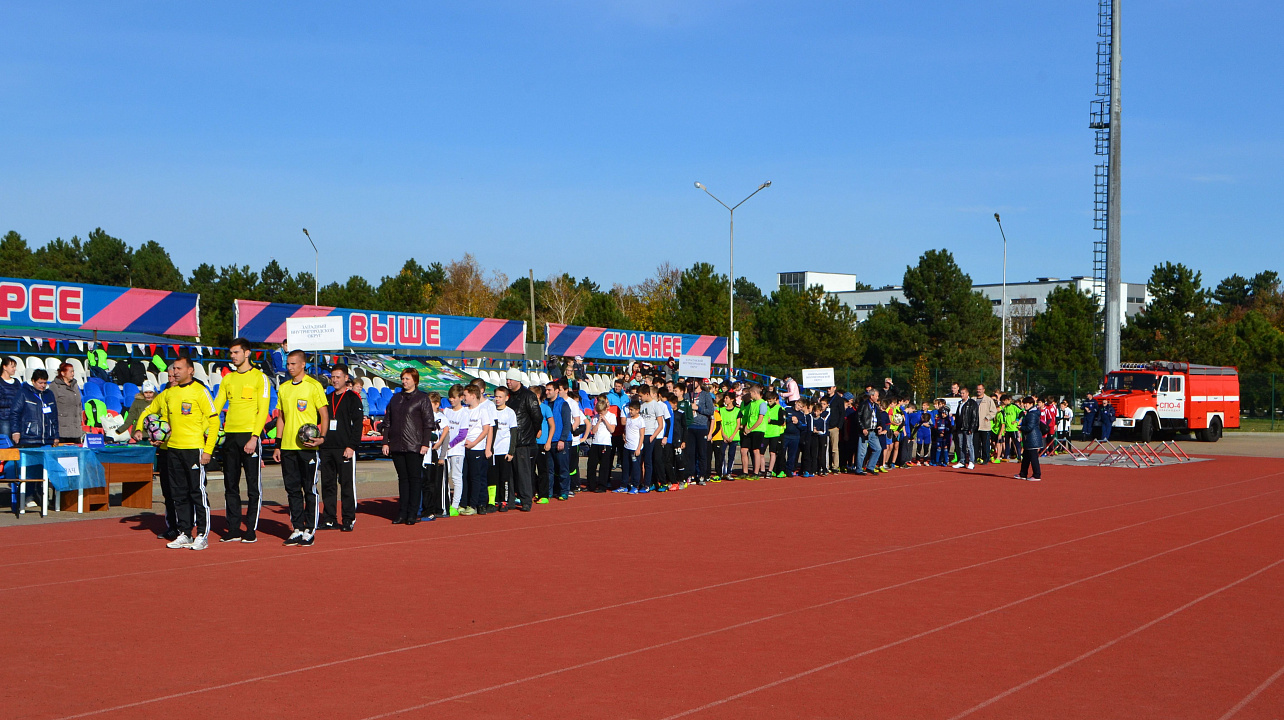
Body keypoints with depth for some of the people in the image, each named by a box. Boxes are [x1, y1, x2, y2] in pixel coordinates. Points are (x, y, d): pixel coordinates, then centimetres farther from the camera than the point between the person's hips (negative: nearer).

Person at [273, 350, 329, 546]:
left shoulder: (313, 386, -3)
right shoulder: (283, 388, 13)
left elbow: (324, 414, -3)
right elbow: (281, 417, 18)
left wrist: (322, 437, -17)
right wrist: (278, 445, 13)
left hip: (307, 446, -5)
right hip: (287, 447, 5)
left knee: (309, 489, -1)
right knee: (292, 489, 7)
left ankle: (309, 531, 4)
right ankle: (297, 529, 13)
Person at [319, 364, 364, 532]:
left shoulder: (353, 397, -1)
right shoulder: (328, 398, 17)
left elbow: (357, 423, -7)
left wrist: (352, 446, -14)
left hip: (345, 449, -6)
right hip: (327, 448, 6)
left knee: (347, 485, -4)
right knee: (327, 484, 7)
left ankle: (348, 520, 1)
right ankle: (329, 519, 12)